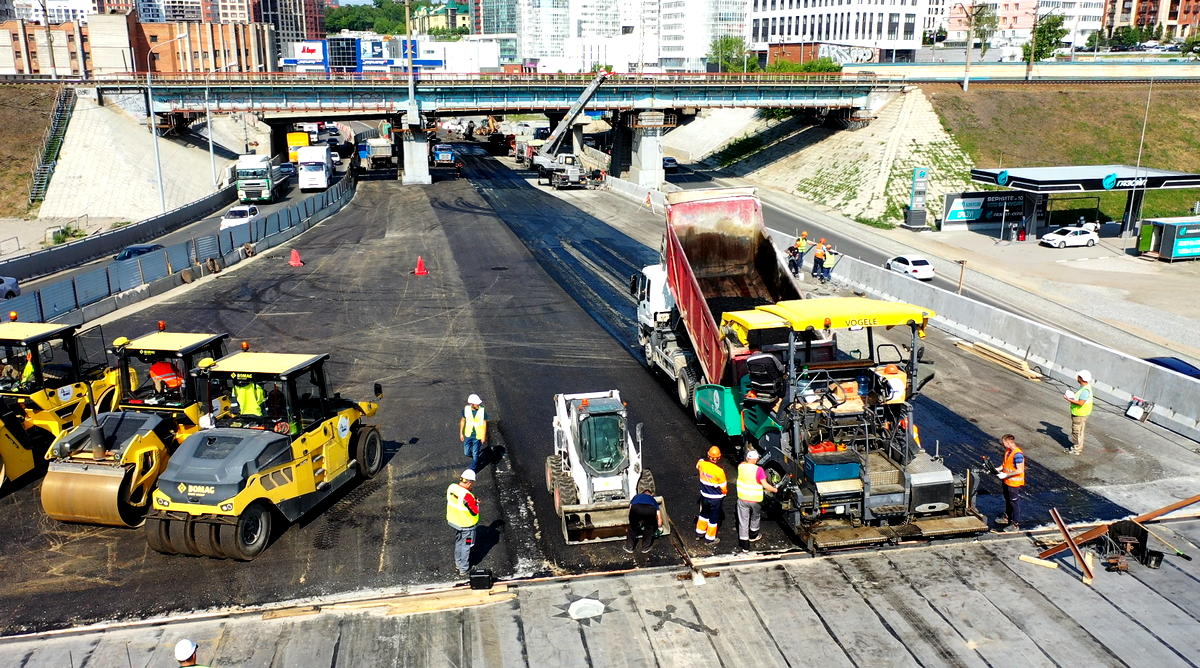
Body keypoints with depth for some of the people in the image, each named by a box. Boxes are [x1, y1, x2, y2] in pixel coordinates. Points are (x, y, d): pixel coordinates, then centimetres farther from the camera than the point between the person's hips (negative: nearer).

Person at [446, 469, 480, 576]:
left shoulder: (451, 487, -12)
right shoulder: (467, 496, -34)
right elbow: (475, 511, -23)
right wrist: (476, 503, -4)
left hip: (453, 520, 7)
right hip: (466, 525, -7)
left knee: (458, 541, 27)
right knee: (466, 545, 12)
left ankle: (458, 562, 46)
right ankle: (464, 569, 25)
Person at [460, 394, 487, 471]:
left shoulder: (482, 410, -20)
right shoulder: (466, 409, -14)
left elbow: (485, 423, -9)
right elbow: (463, 421, 1)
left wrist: (484, 436, -6)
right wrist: (461, 433, 5)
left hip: (477, 436, -2)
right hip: (468, 435, 2)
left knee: (475, 454, 8)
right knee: (466, 453, 14)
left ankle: (473, 470, 28)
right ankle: (475, 457, 47)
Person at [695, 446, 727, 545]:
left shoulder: (701, 463, -17)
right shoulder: (719, 471, -30)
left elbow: (697, 467, 11)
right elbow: (724, 488, -17)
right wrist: (725, 492, 5)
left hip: (704, 495, 4)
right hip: (716, 498, -4)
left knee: (704, 513, 28)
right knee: (714, 518, 15)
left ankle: (700, 531, 44)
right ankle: (710, 538, 29)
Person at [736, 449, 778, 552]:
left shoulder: (741, 466, -8)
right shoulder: (758, 470, -20)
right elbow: (765, 485, -21)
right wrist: (775, 490, -9)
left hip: (742, 499, 2)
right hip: (755, 500, -2)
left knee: (743, 522, 8)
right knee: (755, 518, 26)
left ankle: (745, 546, 10)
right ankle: (753, 536, 47)